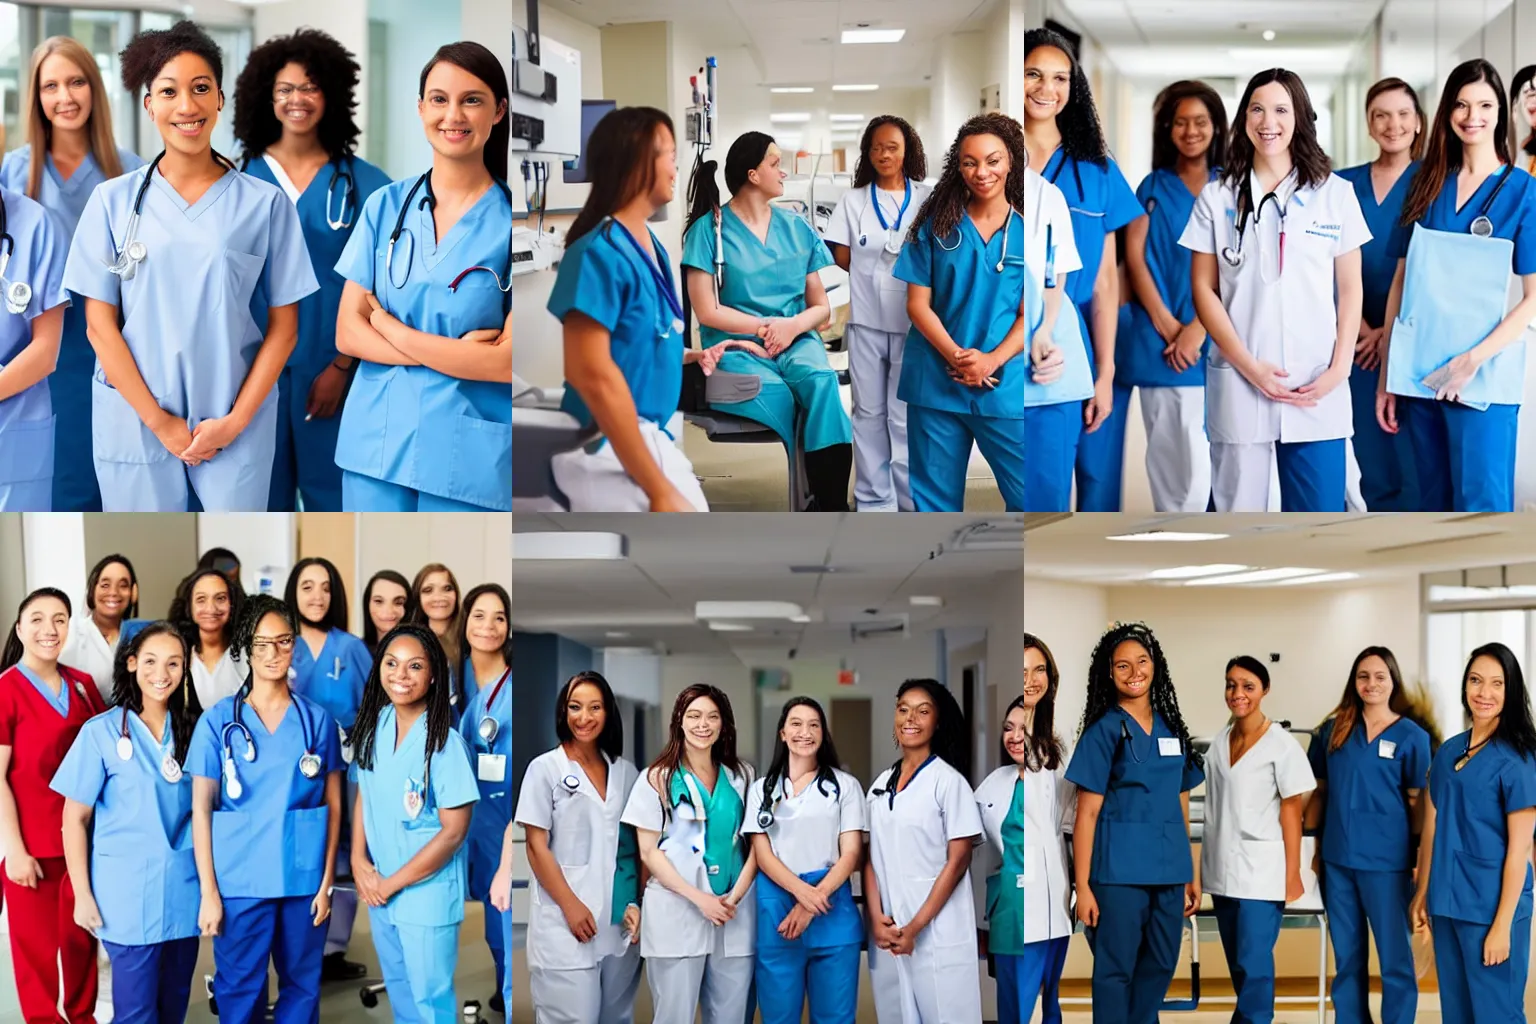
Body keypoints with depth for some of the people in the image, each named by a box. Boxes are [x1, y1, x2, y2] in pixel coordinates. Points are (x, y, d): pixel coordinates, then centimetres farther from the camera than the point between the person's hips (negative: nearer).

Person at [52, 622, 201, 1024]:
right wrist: (82, 894, -7)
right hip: (128, 890, -4)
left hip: (183, 888, 4)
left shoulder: (192, 730, 7)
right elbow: (75, 818, -3)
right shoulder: (101, 732, -5)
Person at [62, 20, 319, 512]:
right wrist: (159, 421, -6)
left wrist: (236, 420, -6)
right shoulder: (113, 200, 3)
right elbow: (100, 324, 1)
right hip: (136, 425, 0)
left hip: (238, 428, 0)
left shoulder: (266, 204, 2)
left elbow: (283, 324, 3)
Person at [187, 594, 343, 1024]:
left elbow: (333, 805, 6)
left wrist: (327, 881, 0)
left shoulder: (318, 720, 4)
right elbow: (201, 810, -2)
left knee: (302, 986, 8)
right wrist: (208, 891, -6)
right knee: (240, 990, 3)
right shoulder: (218, 721, -1)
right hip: (241, 881, -2)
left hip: (304, 879, 2)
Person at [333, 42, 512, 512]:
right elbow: (348, 334, 0)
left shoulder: (509, 219, -6)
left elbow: (508, 361, -12)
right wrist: (452, 352, -13)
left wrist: (391, 329, -7)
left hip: (468, 456, -3)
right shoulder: (385, 205, 4)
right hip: (375, 444, 3)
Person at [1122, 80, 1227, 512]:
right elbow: (1134, 256, 2)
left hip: (1216, 338, 0)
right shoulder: (1153, 188, 12)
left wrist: (1197, 327, -12)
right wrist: (1166, 324, -10)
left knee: (1218, 452, -3)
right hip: (1160, 341, 0)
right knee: (1171, 452, -2)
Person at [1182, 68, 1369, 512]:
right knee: (1237, 507, 4)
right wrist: (1248, 366, -8)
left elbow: (1350, 289, 8)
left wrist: (1339, 368, -5)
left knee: (1319, 509, 0)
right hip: (1239, 386, 0)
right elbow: (1204, 289, 3)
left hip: (1317, 391, 0)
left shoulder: (1336, 194, 6)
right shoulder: (1216, 197, 5)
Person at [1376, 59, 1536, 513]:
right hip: (1418, 372, 4)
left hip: (1483, 378, -4)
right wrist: (1386, 374, 5)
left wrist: (1473, 360, -14)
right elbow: (1401, 280, 9)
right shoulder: (1426, 183, 9)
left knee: (1481, 506, -7)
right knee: (1433, 503, 11)